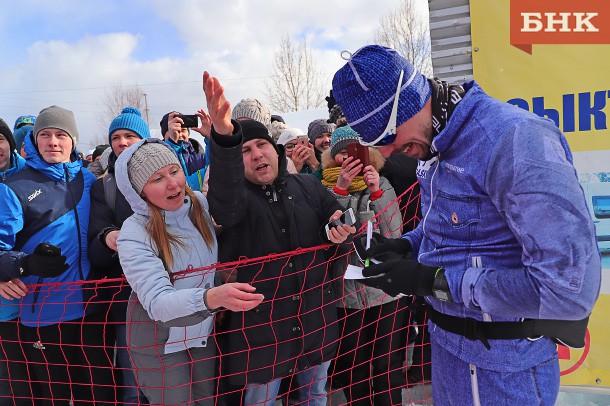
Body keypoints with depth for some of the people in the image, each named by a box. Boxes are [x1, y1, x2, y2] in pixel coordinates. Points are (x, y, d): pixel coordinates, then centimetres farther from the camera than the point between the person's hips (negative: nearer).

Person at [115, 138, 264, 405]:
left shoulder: (201, 204, -11)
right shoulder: (133, 235, -24)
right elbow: (158, 302, -37)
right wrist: (213, 297, -53)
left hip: (205, 329, 4)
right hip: (159, 341, -4)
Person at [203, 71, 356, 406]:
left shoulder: (308, 186, 3)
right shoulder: (234, 197, -10)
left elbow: (339, 215, 15)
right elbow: (225, 197, -34)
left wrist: (339, 225, -11)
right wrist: (224, 135, -52)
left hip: (315, 319, 4)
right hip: (261, 326, -3)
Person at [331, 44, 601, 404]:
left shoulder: (514, 139, -26)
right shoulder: (436, 147, 2)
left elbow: (568, 287, -31)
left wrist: (435, 281, -26)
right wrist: (409, 245, -1)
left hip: (499, 367, -8)